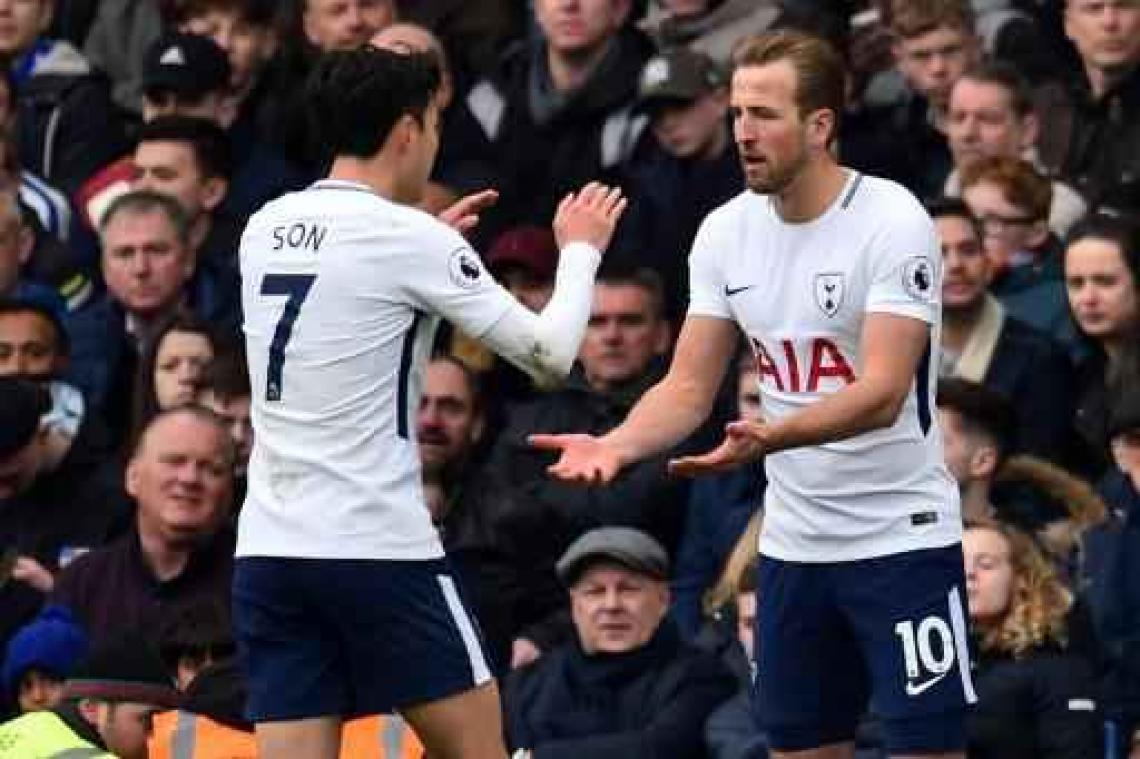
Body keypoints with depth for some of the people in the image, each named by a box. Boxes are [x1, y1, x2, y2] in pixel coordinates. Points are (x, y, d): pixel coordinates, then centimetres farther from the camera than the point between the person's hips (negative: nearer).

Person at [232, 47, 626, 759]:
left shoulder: (266, 228, 10)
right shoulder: (407, 237, -9)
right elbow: (549, 353, -3)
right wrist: (581, 248, 14)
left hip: (268, 551, 6)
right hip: (380, 551, -6)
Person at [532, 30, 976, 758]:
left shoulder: (893, 222, -15)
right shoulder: (725, 232, 3)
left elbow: (882, 393, -25)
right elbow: (689, 389, 5)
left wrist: (770, 438, -41)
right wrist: (616, 446, -16)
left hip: (902, 537, -6)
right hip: (793, 544, 6)